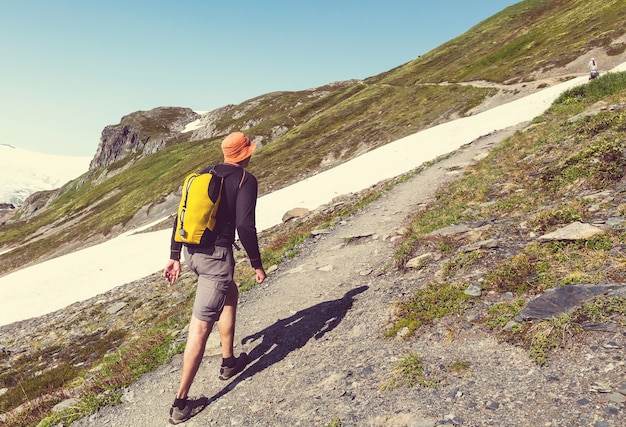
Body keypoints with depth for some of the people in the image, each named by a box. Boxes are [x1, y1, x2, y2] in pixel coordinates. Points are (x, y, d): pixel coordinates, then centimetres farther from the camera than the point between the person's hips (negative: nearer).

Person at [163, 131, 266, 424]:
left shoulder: (203, 175, 14)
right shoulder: (246, 180, -6)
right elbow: (245, 226, -16)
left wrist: (174, 257, 17)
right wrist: (257, 265, -6)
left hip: (191, 252, 8)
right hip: (216, 256, -8)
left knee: (231, 293, 29)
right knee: (201, 327, -2)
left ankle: (228, 362, 38)